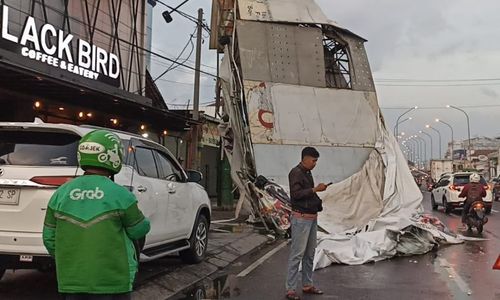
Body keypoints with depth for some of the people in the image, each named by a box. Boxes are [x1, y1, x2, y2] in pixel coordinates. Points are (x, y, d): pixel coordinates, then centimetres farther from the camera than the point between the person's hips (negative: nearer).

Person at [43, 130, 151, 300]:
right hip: (112, 282, -3)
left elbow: (50, 239, 5)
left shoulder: (61, 194, -1)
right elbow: (139, 230, -1)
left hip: (72, 281, 4)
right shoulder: (120, 195, -12)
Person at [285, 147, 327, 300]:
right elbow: (296, 193, -22)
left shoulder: (307, 173, 14)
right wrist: (315, 189, -21)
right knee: (297, 254, -7)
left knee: (310, 253, 13)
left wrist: (317, 200, 9)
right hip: (301, 218, -9)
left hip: (312, 217, 9)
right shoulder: (296, 173, -12)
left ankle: (307, 285, 22)